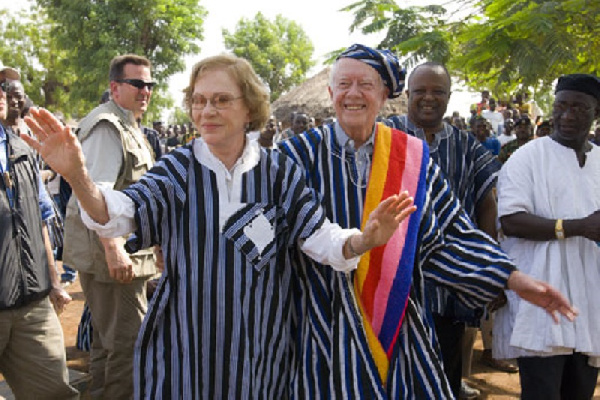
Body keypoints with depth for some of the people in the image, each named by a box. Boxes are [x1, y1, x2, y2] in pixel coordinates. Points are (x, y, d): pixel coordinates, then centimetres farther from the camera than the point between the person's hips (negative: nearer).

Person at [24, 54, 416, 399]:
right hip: (185, 342, 0)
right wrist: (78, 177, -40)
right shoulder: (177, 169, -5)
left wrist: (363, 240, -33)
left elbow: (319, 236, -12)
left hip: (260, 341, 1)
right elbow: (121, 213, -19)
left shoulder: (280, 171, -3)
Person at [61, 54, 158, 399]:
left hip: (125, 249, 11)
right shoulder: (108, 127, -15)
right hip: (113, 253, -11)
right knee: (127, 342, -6)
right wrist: (113, 250, -31)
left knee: (108, 338, 20)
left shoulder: (129, 127, 18)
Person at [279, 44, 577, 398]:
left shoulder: (411, 157, 2)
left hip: (396, 326, 2)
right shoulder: (301, 154, -3)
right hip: (326, 328, -2)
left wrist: (512, 278, -4)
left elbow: (451, 233, 3)